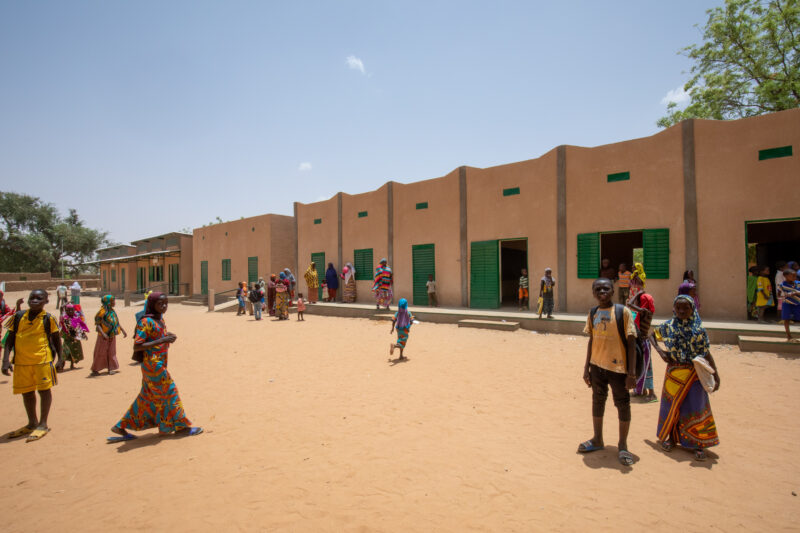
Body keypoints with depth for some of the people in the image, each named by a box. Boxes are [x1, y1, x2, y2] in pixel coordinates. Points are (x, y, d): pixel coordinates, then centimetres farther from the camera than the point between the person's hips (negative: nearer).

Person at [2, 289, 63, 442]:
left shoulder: (48, 319, -3)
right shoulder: (19, 317, 4)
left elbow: (56, 339, 4)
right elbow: (10, 339, 6)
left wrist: (60, 358, 1)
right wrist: (6, 359, -2)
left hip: (43, 360, -4)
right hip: (21, 361, 4)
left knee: (44, 390, 1)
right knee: (26, 392, 15)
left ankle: (43, 425, 13)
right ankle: (32, 424, 32)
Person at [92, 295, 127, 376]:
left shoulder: (112, 311, 5)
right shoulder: (103, 311, -17)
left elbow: (117, 322, 13)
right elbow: (97, 324, -19)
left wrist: (123, 330, 10)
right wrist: (103, 333, -30)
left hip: (112, 336, 6)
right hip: (104, 337, -6)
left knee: (111, 352, 9)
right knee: (101, 353, 4)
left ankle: (110, 369, 17)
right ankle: (94, 370, 18)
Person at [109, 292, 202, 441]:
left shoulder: (160, 319, 9)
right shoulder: (146, 321, -17)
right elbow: (137, 347, -21)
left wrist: (168, 337, 3)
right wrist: (162, 340, -25)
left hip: (160, 363, 9)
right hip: (153, 363, -9)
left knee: (147, 398, 16)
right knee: (168, 393, 2)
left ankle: (121, 427, 27)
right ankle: (180, 426, 14)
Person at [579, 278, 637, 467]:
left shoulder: (623, 312, -9)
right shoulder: (592, 314, 4)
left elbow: (631, 342, -9)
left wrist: (632, 372, -12)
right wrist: (587, 367, 10)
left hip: (618, 367, -5)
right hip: (597, 366, 5)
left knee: (623, 405, 7)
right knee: (597, 402, 16)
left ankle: (623, 446, 24)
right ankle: (597, 440, 33)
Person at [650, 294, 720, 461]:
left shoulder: (699, 330, -6)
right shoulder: (668, 326, -3)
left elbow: (707, 354, -2)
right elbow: (653, 336, 12)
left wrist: (716, 375, -5)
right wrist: (660, 351, -2)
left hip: (694, 374, -1)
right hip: (674, 373, 1)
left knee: (695, 408, 4)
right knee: (672, 406, 11)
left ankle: (698, 444, 17)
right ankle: (672, 437, 29)